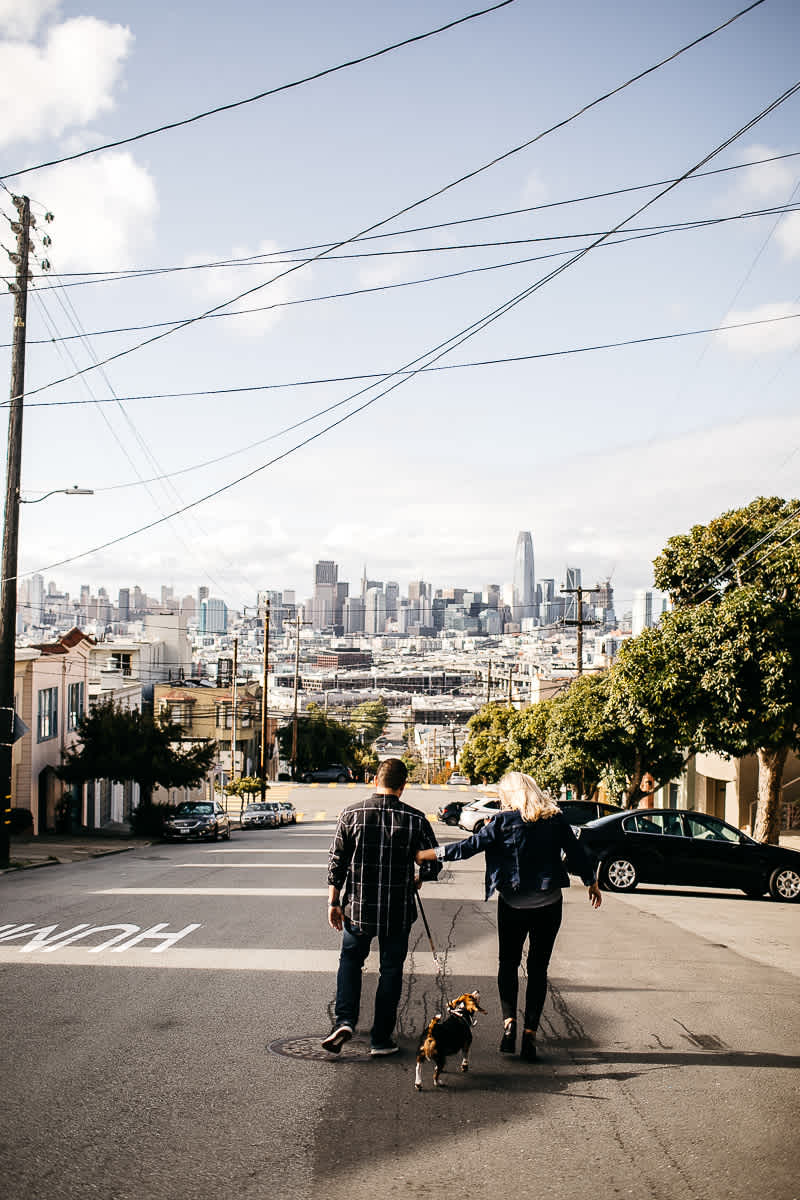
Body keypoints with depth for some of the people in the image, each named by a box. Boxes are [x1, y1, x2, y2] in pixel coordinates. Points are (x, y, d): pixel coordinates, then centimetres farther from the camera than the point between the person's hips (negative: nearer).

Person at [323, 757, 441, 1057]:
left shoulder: (352, 814, -6)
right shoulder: (414, 819, -7)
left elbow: (336, 862, -4)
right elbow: (434, 863, -4)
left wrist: (333, 902, 4)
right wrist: (417, 880, 17)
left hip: (357, 907, 1)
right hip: (398, 910, -1)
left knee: (350, 961, 19)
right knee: (390, 970, 12)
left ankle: (344, 1021, 2)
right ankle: (381, 1039, 14)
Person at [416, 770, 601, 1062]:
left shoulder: (505, 821, -10)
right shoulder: (556, 819, 0)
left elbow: (469, 846, -10)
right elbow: (577, 853, 7)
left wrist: (427, 854, -2)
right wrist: (592, 884, 23)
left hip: (513, 904, -2)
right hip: (549, 904, 2)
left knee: (508, 962, 14)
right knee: (538, 967, 8)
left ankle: (509, 1021, -3)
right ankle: (530, 1032, 3)